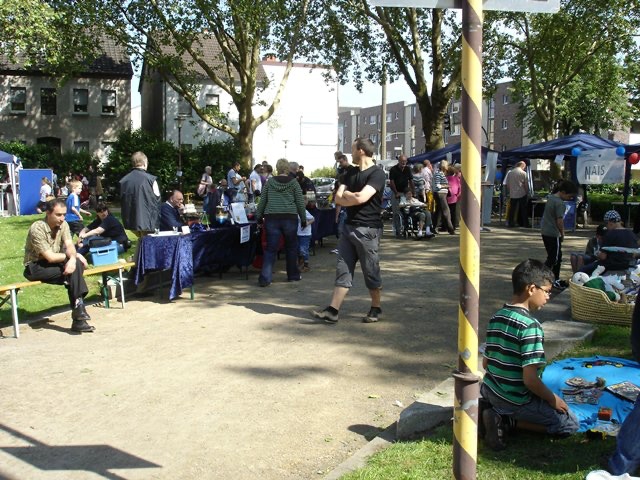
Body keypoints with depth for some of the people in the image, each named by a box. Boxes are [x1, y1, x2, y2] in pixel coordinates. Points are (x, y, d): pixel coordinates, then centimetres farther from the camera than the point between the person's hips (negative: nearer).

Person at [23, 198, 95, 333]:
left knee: (77, 265, -23)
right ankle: (78, 310, -19)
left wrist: (72, 258, -33)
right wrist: (72, 256, -10)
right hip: (35, 267, -6)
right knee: (73, 272, -25)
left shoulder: (63, 224, 1)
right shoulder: (37, 228, -20)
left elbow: (69, 246, -11)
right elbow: (50, 257, -22)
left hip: (54, 263, 6)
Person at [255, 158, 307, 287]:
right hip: (289, 217, -1)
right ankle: (293, 275, 25)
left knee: (270, 249, 1)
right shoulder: (293, 182, 1)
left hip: (272, 218, 1)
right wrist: (303, 219, 9)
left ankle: (265, 278, -7)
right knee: (291, 247, 15)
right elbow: (300, 202, 1)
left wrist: (258, 216, 18)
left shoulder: (269, 182, 5)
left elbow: (262, 201, 8)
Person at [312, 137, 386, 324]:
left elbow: (361, 197, -22)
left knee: (370, 271, 3)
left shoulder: (377, 174, -9)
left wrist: (346, 194, -2)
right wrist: (354, 198, -11)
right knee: (343, 269, 3)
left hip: (367, 229, -7)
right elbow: (338, 198, 7)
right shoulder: (351, 172, 14)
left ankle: (376, 308, 19)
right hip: (349, 227, 7)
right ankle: (333, 310, 2)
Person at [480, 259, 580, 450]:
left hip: (490, 391, 8)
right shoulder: (530, 326, -23)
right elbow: (530, 379, -24)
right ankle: (509, 421, -5)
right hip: (517, 400, -8)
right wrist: (553, 399, -7)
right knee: (571, 423, 8)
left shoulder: (496, 318, 1)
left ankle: (493, 410, 8)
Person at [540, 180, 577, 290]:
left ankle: (556, 280, 28)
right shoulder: (560, 203, -20)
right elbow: (559, 221, -23)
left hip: (545, 231, 9)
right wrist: (562, 233, -6)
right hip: (553, 234, -9)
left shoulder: (550, 197, 8)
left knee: (557, 256, 19)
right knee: (553, 258, -1)